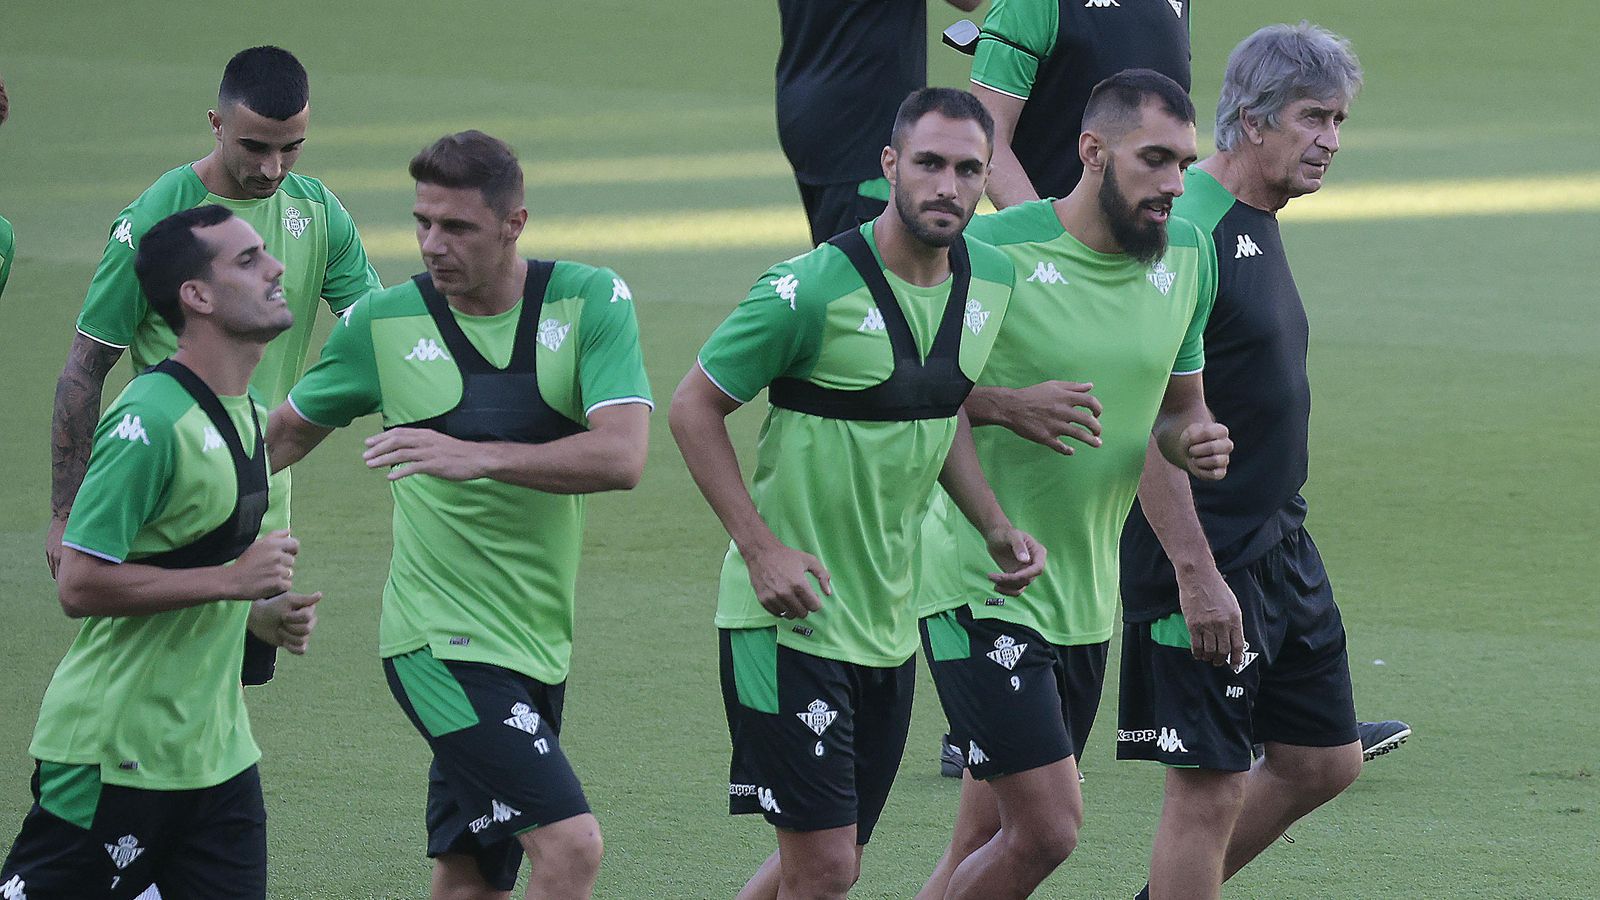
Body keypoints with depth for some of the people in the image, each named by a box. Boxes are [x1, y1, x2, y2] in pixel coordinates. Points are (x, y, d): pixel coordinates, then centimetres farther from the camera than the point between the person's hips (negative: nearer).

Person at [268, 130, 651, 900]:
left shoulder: (592, 301, -2)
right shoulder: (382, 323, -2)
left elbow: (622, 456, -16)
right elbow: (289, 432, 17)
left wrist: (478, 458, -27)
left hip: (540, 643, 3)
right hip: (442, 638, -3)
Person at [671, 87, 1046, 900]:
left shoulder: (991, 281, 3)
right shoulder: (810, 290, -18)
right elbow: (693, 407, -9)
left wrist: (994, 525, 6)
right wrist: (760, 548, -16)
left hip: (889, 618, 7)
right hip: (791, 613, -7)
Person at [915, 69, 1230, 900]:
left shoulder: (1187, 255, 5)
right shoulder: (991, 250, -16)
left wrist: (1193, 441, -6)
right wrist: (1005, 406, -26)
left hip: (1086, 596, 7)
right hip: (978, 586, -7)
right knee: (1046, 830, -14)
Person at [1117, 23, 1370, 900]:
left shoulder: (1255, 225, 12)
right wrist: (1196, 574, -24)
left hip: (1279, 546, 10)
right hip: (1205, 558, -10)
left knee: (1325, 760, 13)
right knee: (1209, 787, -5)